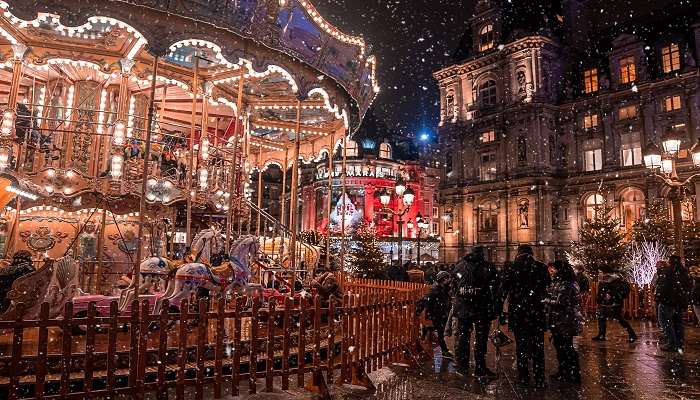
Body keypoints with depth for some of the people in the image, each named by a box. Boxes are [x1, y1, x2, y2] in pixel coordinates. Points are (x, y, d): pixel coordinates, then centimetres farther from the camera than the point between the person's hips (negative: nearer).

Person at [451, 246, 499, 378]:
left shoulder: (459, 266, 6)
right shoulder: (488, 268, -3)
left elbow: (453, 288, 8)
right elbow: (494, 290, -4)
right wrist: (494, 309, 1)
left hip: (462, 308, 3)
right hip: (481, 309, -3)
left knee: (462, 337, 11)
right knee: (480, 339, 5)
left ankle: (462, 367, 19)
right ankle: (480, 369, 9)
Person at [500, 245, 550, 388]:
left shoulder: (511, 269, -4)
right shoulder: (541, 268, -1)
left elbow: (503, 292, -4)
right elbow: (549, 287, 1)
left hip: (517, 313, 0)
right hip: (537, 314, 1)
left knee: (521, 345, 10)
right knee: (538, 347, 9)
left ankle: (524, 378, 15)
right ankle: (539, 380, 12)